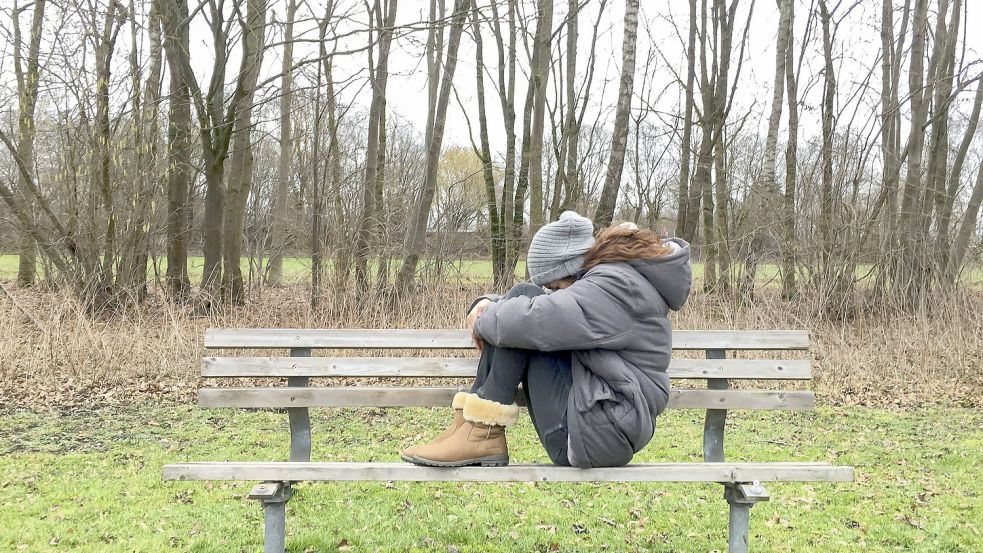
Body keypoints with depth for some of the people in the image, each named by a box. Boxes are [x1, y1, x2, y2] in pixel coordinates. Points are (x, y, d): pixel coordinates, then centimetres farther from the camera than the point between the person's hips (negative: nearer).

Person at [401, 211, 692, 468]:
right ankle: (470, 424, -5)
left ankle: (482, 435, -14)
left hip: (598, 435, -10)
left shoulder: (617, 286, -15)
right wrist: (487, 303, 1)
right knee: (521, 301, 4)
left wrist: (483, 321, -7)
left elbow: (536, 319, -27)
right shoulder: (608, 277, 17)